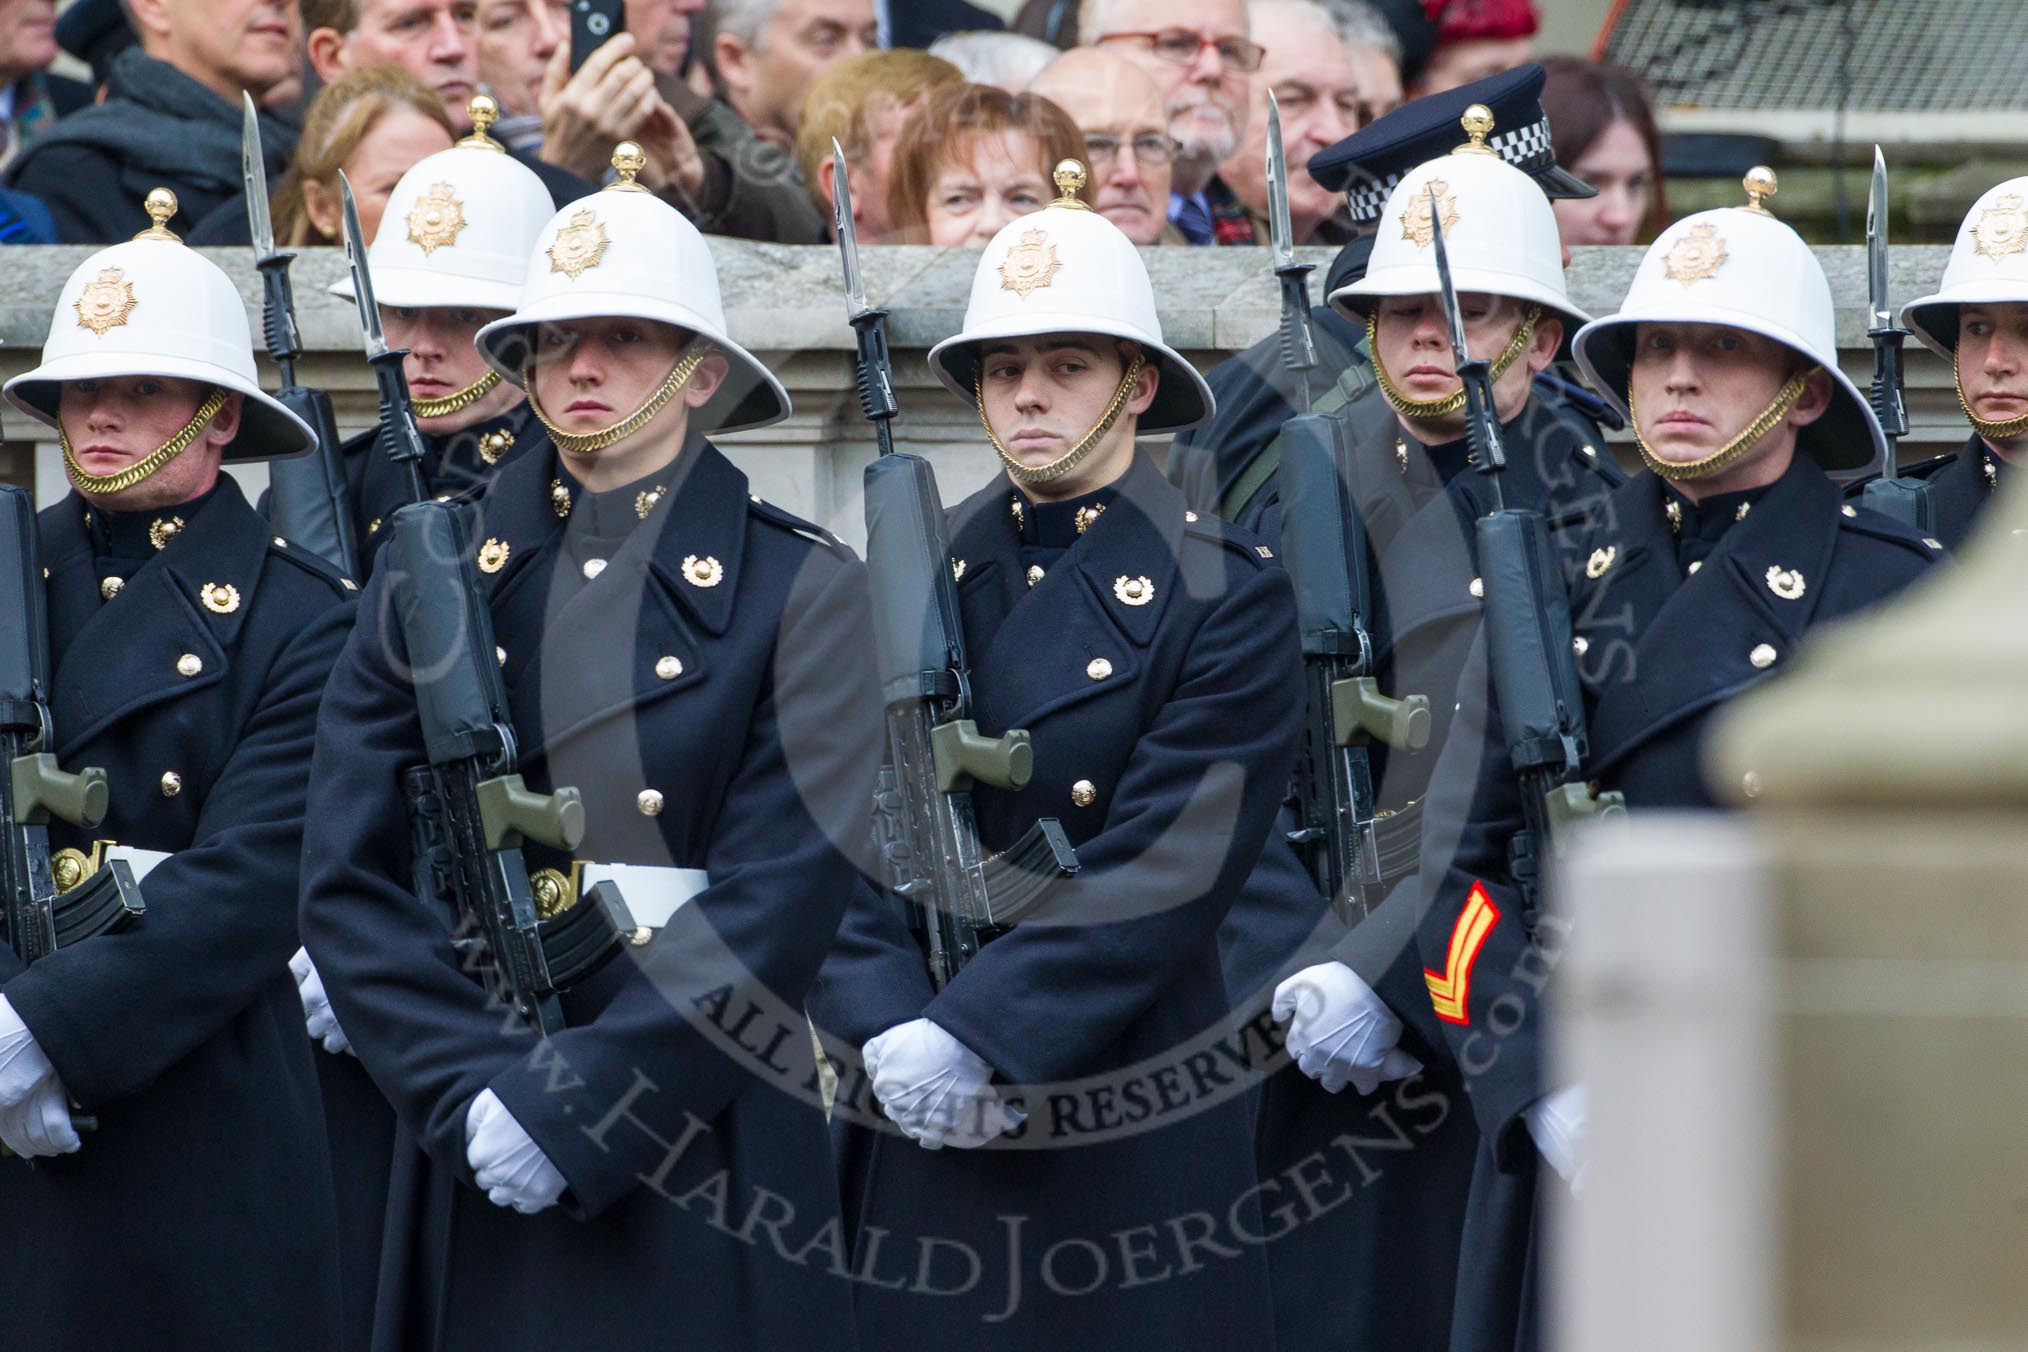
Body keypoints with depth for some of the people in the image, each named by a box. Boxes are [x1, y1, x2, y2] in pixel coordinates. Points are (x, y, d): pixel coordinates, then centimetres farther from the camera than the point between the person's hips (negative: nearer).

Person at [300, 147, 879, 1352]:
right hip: (476, 1162, 2)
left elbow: (779, 907, -9)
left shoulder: (800, 592, 0)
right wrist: (473, 1089, -12)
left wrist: (573, 1108, -15)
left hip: (705, 1150, -2)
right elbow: (348, 879, 2)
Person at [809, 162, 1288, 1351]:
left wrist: (975, 1034, -18)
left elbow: (1166, 874, -12)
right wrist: (889, 1032, -13)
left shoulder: (1225, 594, -3)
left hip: (1138, 1115, -3)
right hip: (926, 1120, 4)